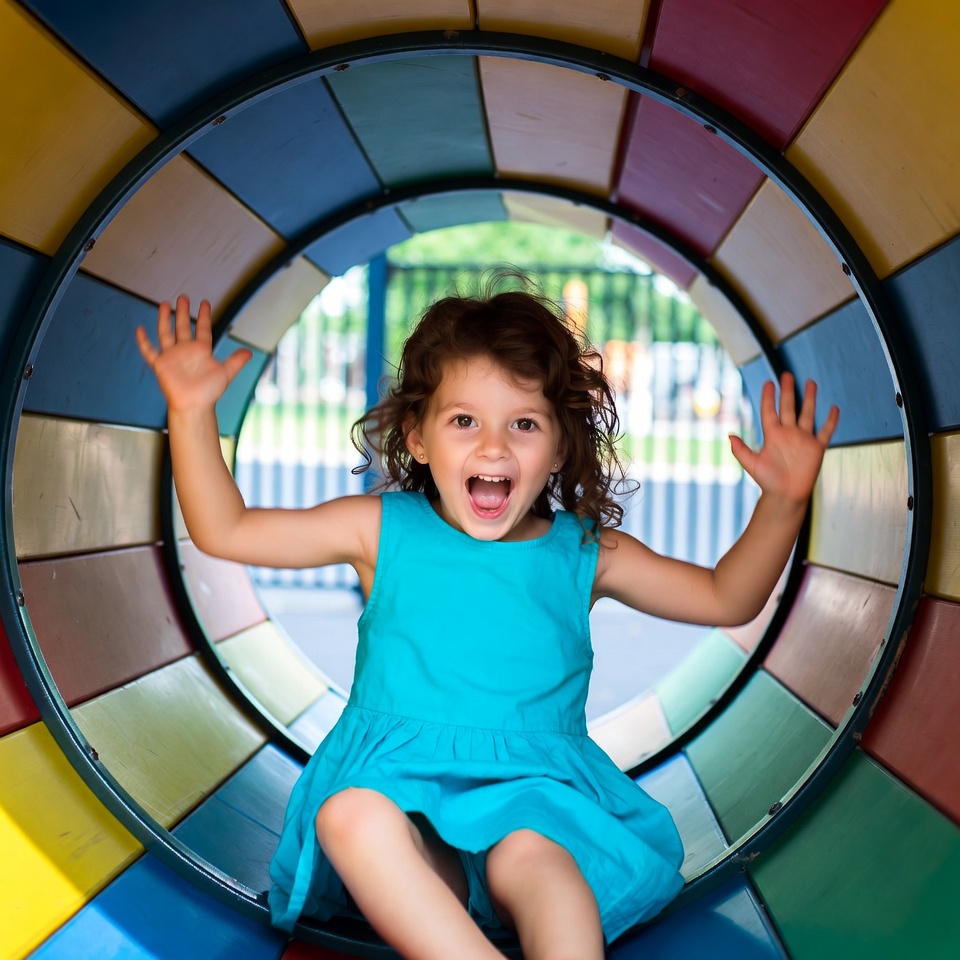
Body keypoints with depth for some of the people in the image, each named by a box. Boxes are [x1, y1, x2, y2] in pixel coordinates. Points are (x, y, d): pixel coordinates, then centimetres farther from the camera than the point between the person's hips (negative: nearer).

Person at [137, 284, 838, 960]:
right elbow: (225, 530, 9)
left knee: (528, 856, -34)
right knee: (350, 813, -34)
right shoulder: (382, 531, 7)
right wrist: (193, 414, -1)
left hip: (532, 788, 0)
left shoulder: (583, 552, 10)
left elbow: (726, 599, 16)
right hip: (399, 782, 0)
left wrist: (783, 501, 2)